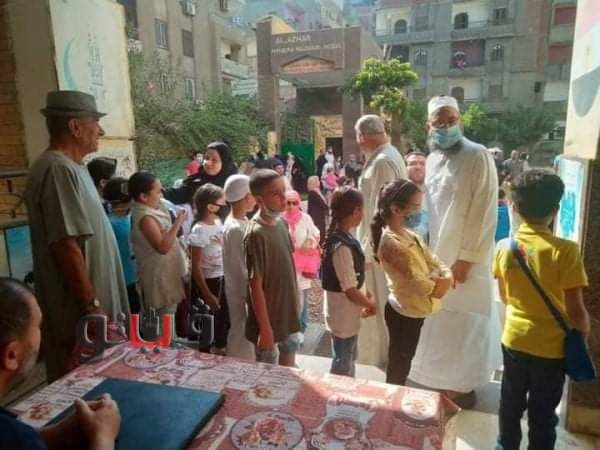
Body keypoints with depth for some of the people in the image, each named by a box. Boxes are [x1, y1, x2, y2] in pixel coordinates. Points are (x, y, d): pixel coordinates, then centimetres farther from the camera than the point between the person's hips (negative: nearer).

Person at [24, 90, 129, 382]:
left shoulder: (69, 167, 12)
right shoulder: (58, 170, -20)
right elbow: (67, 246, -25)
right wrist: (91, 307, -21)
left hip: (89, 305, 10)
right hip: (78, 313, -10)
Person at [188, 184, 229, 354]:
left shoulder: (218, 222, 1)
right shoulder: (199, 230, -21)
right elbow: (196, 267, -18)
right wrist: (207, 295, -17)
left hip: (222, 279, 7)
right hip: (208, 282, -7)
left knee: (225, 319, 21)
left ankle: (220, 348, 43)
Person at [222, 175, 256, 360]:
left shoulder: (241, 221, 4)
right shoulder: (235, 228, -25)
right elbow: (240, 268, -22)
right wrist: (250, 295, -16)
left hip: (244, 287, 9)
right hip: (241, 290, -9)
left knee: (245, 333, 21)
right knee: (242, 334, 7)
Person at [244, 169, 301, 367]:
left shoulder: (281, 223, 0)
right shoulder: (256, 234, -24)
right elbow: (255, 285, -22)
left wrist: (295, 302, 15)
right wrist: (264, 328, -19)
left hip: (287, 309, 8)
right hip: (269, 314, -7)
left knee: (290, 349, 25)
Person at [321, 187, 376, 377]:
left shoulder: (344, 238, 1)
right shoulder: (342, 246, -28)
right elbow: (350, 290, -25)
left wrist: (365, 297, 4)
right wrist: (370, 304, -9)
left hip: (349, 313, 9)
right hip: (343, 315, -9)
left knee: (350, 357, 26)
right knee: (343, 362, 12)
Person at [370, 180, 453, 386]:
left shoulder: (410, 235, 3)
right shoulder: (390, 242, -26)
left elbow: (434, 261, 1)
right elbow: (416, 281, -26)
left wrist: (446, 278, -17)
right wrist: (437, 285, -11)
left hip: (416, 309, 8)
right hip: (404, 312, -8)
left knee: (405, 362, 26)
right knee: (398, 365, 12)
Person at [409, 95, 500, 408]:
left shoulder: (478, 156, -13)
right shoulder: (432, 160, 9)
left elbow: (484, 213, -16)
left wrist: (466, 258, -17)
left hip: (464, 257, -6)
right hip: (438, 253, 7)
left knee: (461, 322, 4)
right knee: (444, 321, 16)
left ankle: (462, 386, 21)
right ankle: (447, 380, 34)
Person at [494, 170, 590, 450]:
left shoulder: (504, 247, -8)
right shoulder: (564, 250, -21)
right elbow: (575, 310, -17)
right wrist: (584, 333, 1)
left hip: (514, 339, 4)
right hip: (551, 346, -4)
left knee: (511, 404, 23)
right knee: (542, 414, 15)